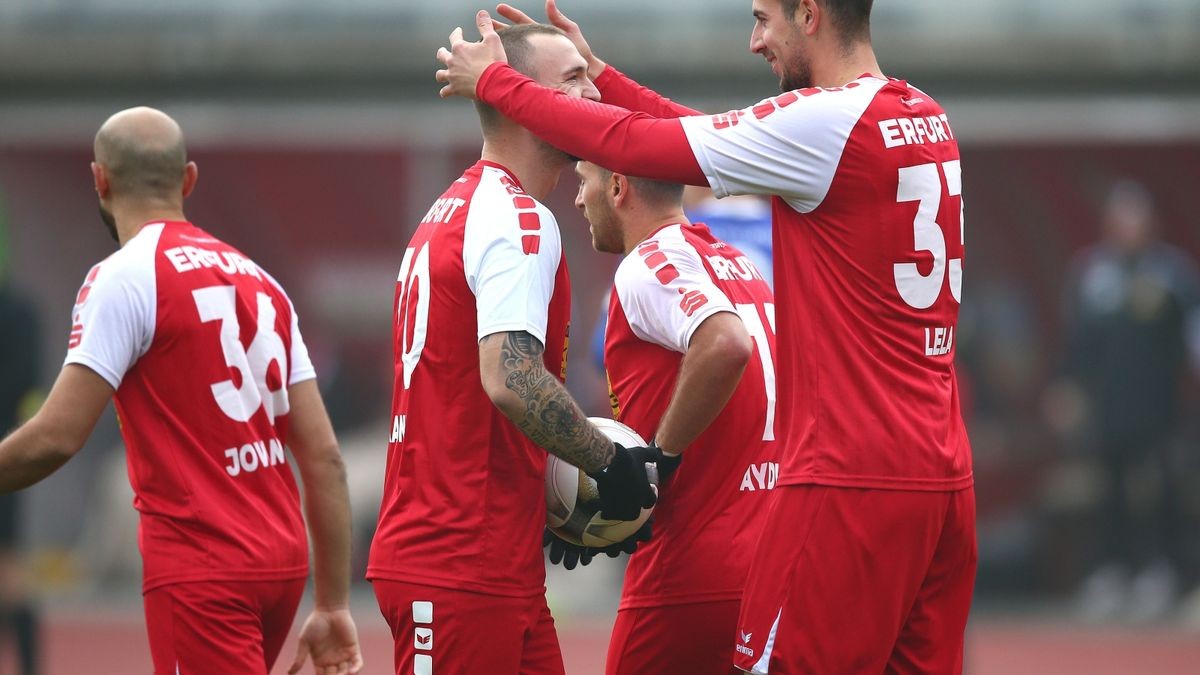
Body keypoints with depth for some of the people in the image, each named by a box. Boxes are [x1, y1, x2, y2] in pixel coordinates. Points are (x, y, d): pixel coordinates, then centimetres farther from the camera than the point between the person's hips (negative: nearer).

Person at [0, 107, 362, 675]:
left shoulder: (122, 277, -8)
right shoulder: (258, 280, 13)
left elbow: (56, 438, -16)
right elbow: (324, 457, 11)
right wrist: (334, 607, 14)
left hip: (200, 570, -8)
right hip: (281, 561, 8)